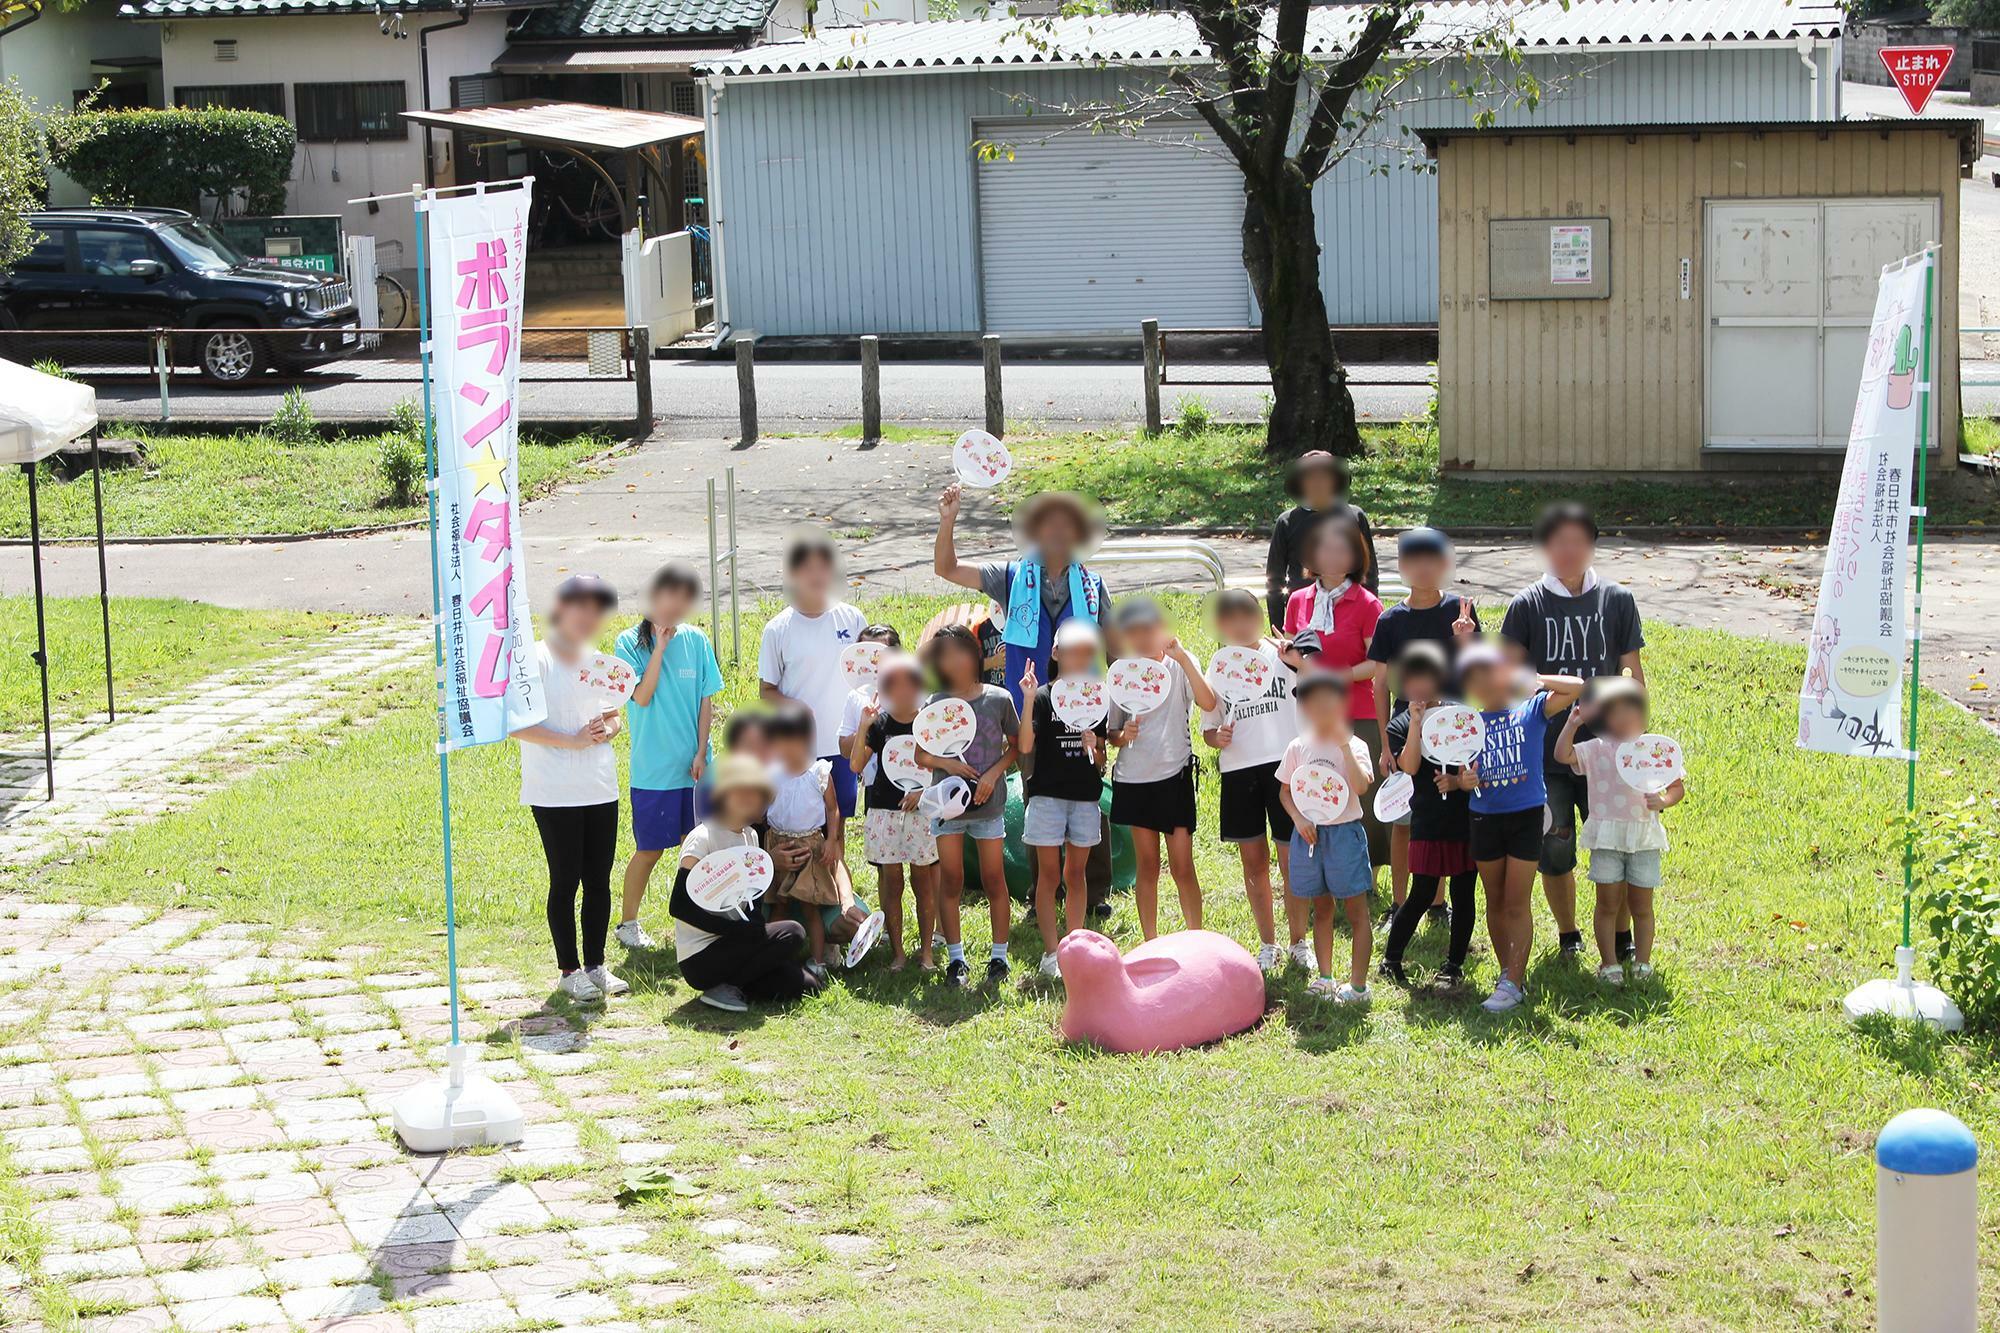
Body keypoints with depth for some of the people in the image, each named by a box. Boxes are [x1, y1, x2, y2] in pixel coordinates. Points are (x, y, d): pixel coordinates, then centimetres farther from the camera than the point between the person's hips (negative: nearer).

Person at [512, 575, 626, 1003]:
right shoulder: (535, 660, -8)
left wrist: (607, 729, -2)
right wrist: (572, 740, -19)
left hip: (600, 788, 6)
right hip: (554, 794, -6)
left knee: (599, 879, 8)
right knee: (565, 880, 0)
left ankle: (596, 965, 19)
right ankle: (570, 970, 9)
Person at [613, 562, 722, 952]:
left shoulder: (696, 641, 2)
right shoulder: (630, 643, -6)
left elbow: (706, 700, 5)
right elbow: (642, 697, -17)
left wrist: (701, 753, -3)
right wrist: (660, 646, -18)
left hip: (694, 767, 3)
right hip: (652, 769, -3)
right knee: (650, 850, 3)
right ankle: (628, 921, 19)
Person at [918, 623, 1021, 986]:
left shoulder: (999, 699, -2)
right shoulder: (936, 704, -2)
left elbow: (1016, 745, 6)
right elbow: (920, 755, 4)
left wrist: (993, 774, -9)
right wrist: (945, 763, -14)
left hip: (989, 803, 0)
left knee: (994, 879, 5)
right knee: (951, 881, 4)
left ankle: (999, 955, 14)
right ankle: (955, 957, 13)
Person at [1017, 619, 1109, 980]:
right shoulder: (1043, 697, -5)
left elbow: (1101, 757, 11)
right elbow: (1025, 746, -16)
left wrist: (1093, 748, -13)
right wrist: (1029, 700, -24)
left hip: (1085, 795, 4)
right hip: (1047, 794, -4)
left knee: (1076, 873, 10)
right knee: (1049, 875, -1)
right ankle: (1051, 953, 2)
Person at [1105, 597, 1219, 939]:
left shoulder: (1179, 666, -3)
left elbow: (1208, 702, -21)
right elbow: (1111, 734, 10)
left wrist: (1183, 658, -27)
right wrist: (1123, 735, -13)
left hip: (1173, 774, -3)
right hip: (1133, 778, 3)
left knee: (1182, 866, -3)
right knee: (1147, 865, 8)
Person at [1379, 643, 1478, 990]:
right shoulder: (1400, 726, 1)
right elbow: (1409, 767, -15)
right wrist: (1417, 721, -18)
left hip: (1468, 818, 2)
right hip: (1428, 822, -2)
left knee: (1463, 894, 6)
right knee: (1422, 895, -2)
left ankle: (1454, 965, 16)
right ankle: (1391, 959, 13)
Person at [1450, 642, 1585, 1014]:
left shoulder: (1531, 710, -3)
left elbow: (1575, 687, -13)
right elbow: (1459, 774, 11)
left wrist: (1531, 677, -8)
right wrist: (1460, 781, -11)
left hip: (1526, 815, -4)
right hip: (1485, 817, 4)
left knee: (1516, 903, -4)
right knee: (1495, 903, 11)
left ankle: (1513, 983, -1)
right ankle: (1509, 972, 24)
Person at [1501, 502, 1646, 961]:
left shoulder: (1617, 601, 3)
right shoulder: (1527, 605, 0)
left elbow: (1633, 676, 7)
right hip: (1545, 754, 0)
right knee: (1553, 850, 4)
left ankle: (1622, 938, 17)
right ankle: (1567, 936, 23)